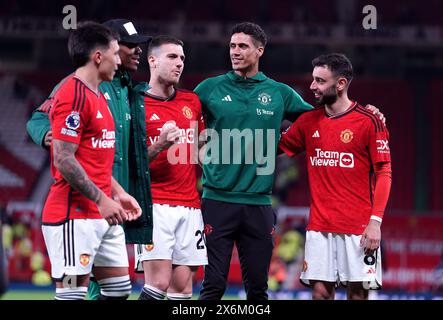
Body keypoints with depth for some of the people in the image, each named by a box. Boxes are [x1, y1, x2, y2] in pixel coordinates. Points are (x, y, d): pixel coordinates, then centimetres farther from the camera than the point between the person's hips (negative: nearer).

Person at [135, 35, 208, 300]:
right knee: (158, 282, -17)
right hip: (155, 205, -5)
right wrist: (158, 146, -18)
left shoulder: (192, 102, 15)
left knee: (182, 288, 2)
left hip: (190, 206, 5)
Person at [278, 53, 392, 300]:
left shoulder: (369, 121, -5)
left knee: (358, 291, -1)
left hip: (359, 228, -4)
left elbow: (384, 174, -6)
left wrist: (375, 221, -13)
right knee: (320, 290, 1)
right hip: (320, 227, 4)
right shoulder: (308, 121, 10)